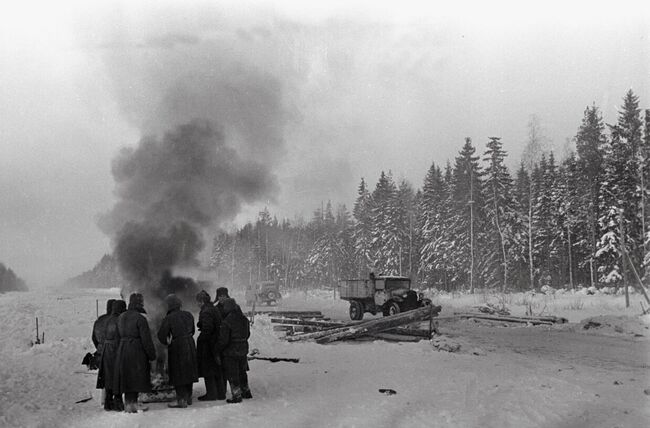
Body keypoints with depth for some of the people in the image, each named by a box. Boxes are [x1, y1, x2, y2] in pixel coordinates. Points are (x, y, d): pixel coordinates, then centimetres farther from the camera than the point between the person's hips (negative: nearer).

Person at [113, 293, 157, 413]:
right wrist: (152, 354, -7)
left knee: (127, 378, 12)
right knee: (135, 378, 0)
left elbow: (118, 336, 13)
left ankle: (128, 403, 16)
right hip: (137, 350, -7)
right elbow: (146, 338, -13)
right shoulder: (140, 318, -14)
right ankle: (132, 404, 0)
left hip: (122, 350, 7)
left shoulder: (120, 317, 9)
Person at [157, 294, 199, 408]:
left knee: (178, 374, 2)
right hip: (190, 346, 6)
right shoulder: (188, 315, 4)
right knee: (188, 372, 16)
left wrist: (167, 342, 9)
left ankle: (181, 400, 2)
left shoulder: (169, 318, -14)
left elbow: (161, 335, -9)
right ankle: (188, 397, 26)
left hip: (177, 348, -6)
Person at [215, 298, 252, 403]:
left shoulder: (226, 322, -22)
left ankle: (237, 396, 9)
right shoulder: (244, 319, 1)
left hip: (230, 352, -7)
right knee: (242, 372, 22)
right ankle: (246, 392, 34)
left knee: (232, 375, 5)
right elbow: (247, 334, 13)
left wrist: (217, 350, -6)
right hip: (243, 350, 7)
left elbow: (223, 340, -21)